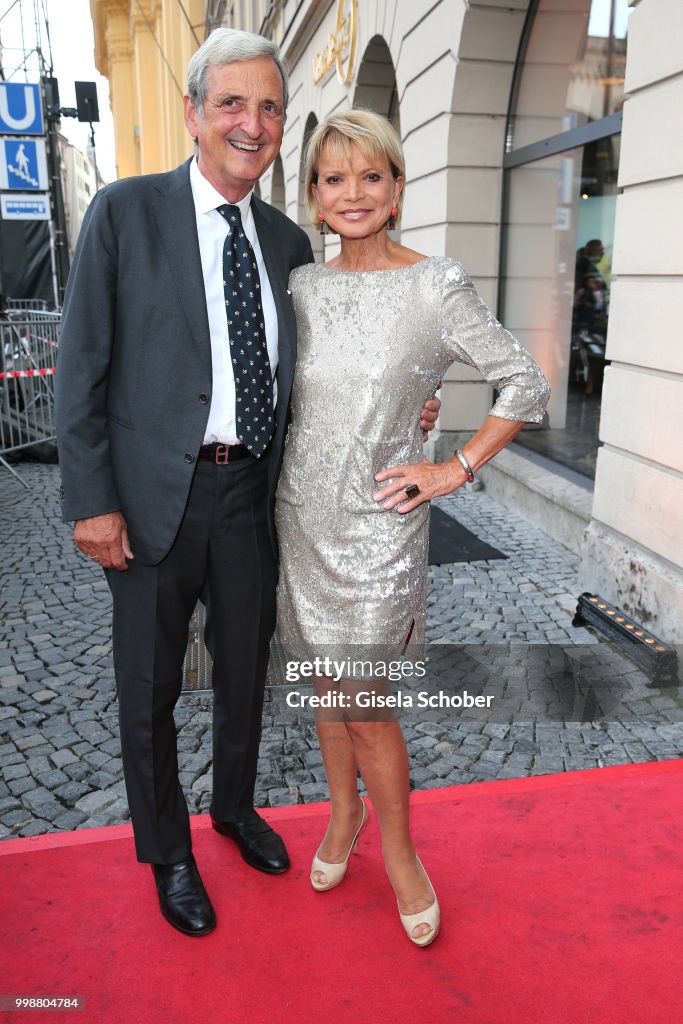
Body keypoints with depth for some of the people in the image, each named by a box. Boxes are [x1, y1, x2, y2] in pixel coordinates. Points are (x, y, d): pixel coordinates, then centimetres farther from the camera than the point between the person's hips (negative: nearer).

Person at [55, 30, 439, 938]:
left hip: (251, 495, 4)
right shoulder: (125, 212, -5)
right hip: (155, 496, -3)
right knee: (149, 690, 12)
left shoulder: (289, 242, 8)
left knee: (246, 673, 19)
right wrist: (91, 501, -12)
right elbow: (83, 365, -7)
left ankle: (235, 806, 47)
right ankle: (167, 852, 37)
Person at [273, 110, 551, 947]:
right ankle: (343, 811, 40)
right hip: (301, 513, 5)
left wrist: (454, 469, -7)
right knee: (324, 681, 16)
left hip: (377, 520, -4)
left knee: (365, 704, 0)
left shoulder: (434, 286, -9)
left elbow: (526, 384, -5)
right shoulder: (302, 285, 4)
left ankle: (397, 848, 27)